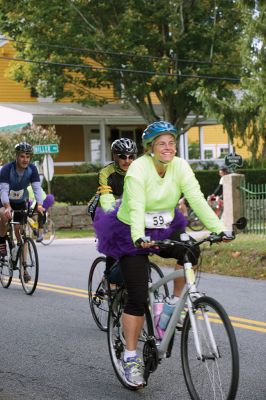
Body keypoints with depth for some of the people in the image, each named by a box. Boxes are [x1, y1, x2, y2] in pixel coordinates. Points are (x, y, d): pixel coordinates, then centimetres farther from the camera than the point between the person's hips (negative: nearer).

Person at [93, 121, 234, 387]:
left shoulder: (180, 167, -9)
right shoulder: (138, 169, -22)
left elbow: (197, 199, -18)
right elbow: (136, 207, -34)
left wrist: (218, 229, -31)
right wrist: (139, 238, -51)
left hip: (166, 230, 4)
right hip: (134, 235, -4)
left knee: (191, 250, -28)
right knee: (138, 297, -10)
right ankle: (130, 357, 2)